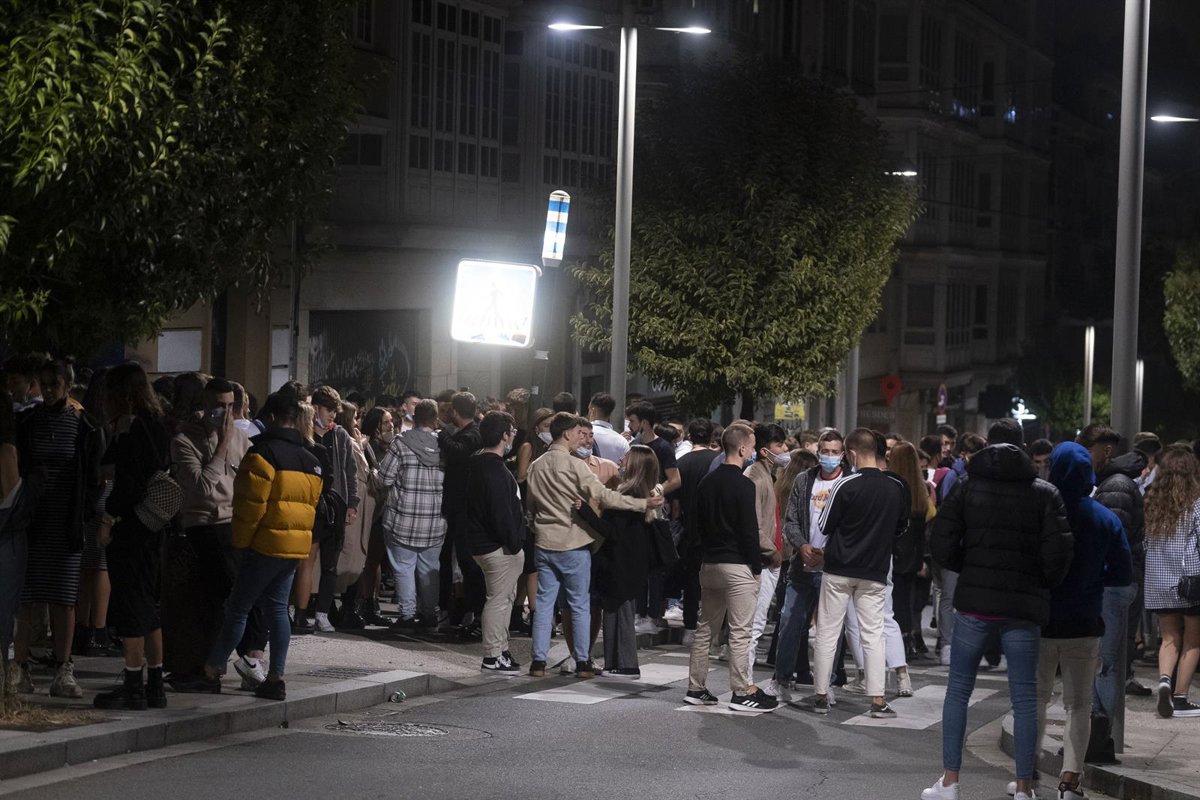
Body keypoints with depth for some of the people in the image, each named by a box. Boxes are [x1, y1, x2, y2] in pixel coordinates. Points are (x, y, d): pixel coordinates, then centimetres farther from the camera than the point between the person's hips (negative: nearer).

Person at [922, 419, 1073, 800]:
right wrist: (1043, 583, 12)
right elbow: (1059, 552, -6)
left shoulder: (967, 489, 2)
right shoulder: (1045, 493, 0)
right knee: (1024, 698, 5)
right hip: (1025, 606, 0)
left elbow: (942, 546, -4)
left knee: (958, 691, 9)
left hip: (974, 601, 0)